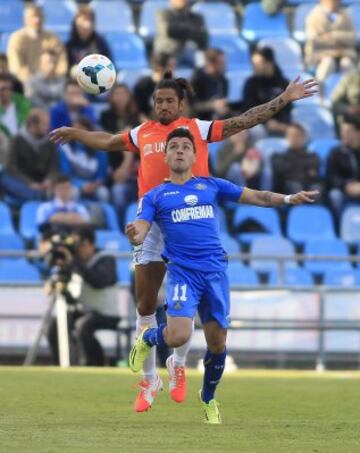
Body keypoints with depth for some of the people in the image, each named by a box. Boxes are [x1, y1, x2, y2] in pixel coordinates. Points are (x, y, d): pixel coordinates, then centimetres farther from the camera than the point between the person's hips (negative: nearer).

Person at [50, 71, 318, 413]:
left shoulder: (198, 128, 4)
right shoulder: (142, 134, 12)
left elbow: (244, 121, 2)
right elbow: (107, 141, 29)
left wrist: (284, 99, -3)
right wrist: (74, 133, 34)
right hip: (151, 223, 2)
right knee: (145, 304, 0)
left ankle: (179, 364, 24)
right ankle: (148, 381, 9)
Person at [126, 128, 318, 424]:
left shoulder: (212, 186, 12)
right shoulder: (155, 196, 8)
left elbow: (256, 197, 7)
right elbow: (141, 231, -3)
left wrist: (288, 199, -9)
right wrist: (135, 236, -28)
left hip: (215, 270, 2)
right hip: (182, 271, -2)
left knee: (217, 342, 7)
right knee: (178, 336, -23)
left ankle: (209, 399, 32)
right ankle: (146, 339, 13)